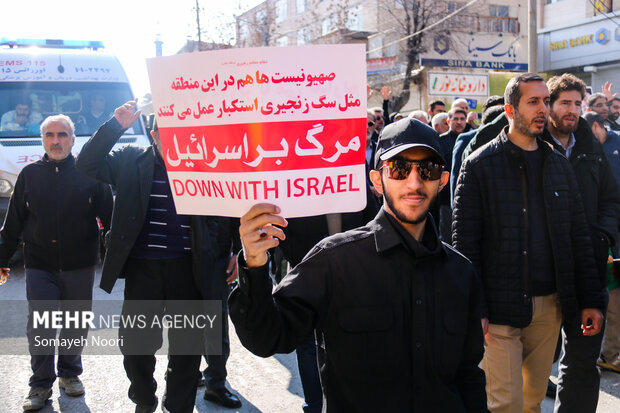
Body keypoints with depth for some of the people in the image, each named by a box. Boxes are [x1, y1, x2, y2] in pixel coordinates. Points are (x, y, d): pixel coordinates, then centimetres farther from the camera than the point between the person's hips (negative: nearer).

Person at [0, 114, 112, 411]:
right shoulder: (30, 174, 6)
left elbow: (109, 215, 4)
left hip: (80, 266, 0)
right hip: (39, 265, 0)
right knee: (40, 325, -1)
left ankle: (69, 373, 31)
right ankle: (41, 384, 14)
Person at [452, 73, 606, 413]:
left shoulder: (559, 165, 11)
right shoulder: (480, 166, -5)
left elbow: (579, 237, 12)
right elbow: (464, 242, -8)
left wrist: (592, 300, 7)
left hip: (550, 305, 5)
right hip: (500, 307, -5)